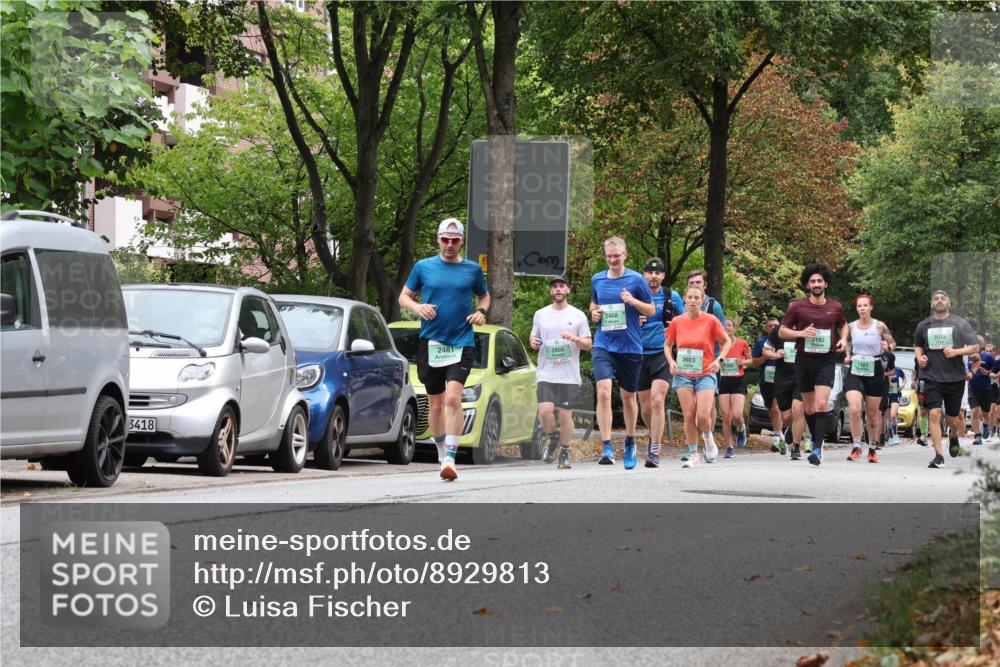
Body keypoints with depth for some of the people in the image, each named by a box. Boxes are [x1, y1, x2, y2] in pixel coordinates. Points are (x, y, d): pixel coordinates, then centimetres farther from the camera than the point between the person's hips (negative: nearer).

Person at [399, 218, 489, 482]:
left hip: (462, 343, -2)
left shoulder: (472, 269, 7)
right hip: (430, 342, 2)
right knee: (436, 404, 8)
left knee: (453, 399, -19)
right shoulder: (423, 267, 6)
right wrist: (417, 307, -9)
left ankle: (450, 459, -22)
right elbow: (404, 296, 12)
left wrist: (481, 311, 0)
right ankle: (442, 452, 27)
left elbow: (484, 296, 22)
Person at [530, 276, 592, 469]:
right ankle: (552, 438, 14)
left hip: (569, 375, -1)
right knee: (545, 410, -15)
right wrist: (533, 342, -4)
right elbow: (534, 338, 20)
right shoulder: (540, 314, 11)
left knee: (565, 414, -2)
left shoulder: (578, 315, 6)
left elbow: (588, 345, 6)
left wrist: (575, 338, -14)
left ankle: (564, 454, 11)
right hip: (545, 373, 1)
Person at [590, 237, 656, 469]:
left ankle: (630, 442, 33)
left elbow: (652, 310, 4)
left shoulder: (636, 280, -2)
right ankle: (607, 447, -20)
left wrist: (633, 301, -15)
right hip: (603, 345, 1)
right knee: (603, 392, -18)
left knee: (628, 397, 11)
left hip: (630, 346, -1)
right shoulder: (597, 280, 7)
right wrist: (594, 312, 2)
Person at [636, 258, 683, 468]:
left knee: (657, 401, -20)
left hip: (663, 354, -3)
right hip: (641, 356, 3)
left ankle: (654, 452, -20)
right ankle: (654, 435, 37)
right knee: (645, 408, 7)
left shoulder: (672, 297, 6)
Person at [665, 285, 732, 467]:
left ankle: (708, 437, 20)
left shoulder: (710, 321, -5)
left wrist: (719, 359, -9)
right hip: (683, 375, 2)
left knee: (703, 416, -14)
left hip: (705, 374, -2)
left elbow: (727, 341, 6)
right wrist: (671, 361, -2)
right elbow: (668, 345, 15)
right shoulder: (677, 322, 1)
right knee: (689, 415, -3)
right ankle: (693, 455, 7)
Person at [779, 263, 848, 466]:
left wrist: (843, 339, 4)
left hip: (826, 360, -1)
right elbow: (782, 330, 4)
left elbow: (843, 324, 24)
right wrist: (801, 333, -14)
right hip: (804, 359, 1)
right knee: (808, 407, 11)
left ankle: (818, 449, -19)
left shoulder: (835, 307, 4)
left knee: (821, 404, -18)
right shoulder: (797, 306, -1)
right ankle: (816, 440, 33)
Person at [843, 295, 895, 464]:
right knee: (854, 409, -17)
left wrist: (888, 347, -15)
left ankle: (872, 448, 23)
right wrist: (848, 356, 3)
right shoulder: (851, 327, 3)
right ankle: (856, 446, -6)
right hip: (855, 372, 1)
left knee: (873, 413, 8)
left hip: (874, 372, -1)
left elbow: (892, 343, 7)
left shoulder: (880, 326, -4)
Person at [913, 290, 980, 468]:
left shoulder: (960, 324, 1)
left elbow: (975, 347, 2)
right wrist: (919, 357, 3)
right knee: (934, 414, -15)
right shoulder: (923, 326, 8)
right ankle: (938, 456, -14)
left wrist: (956, 351, -14)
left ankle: (953, 436, 47)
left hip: (955, 378, 0)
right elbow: (917, 345, 24)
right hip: (932, 378, 0)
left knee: (952, 417, 10)